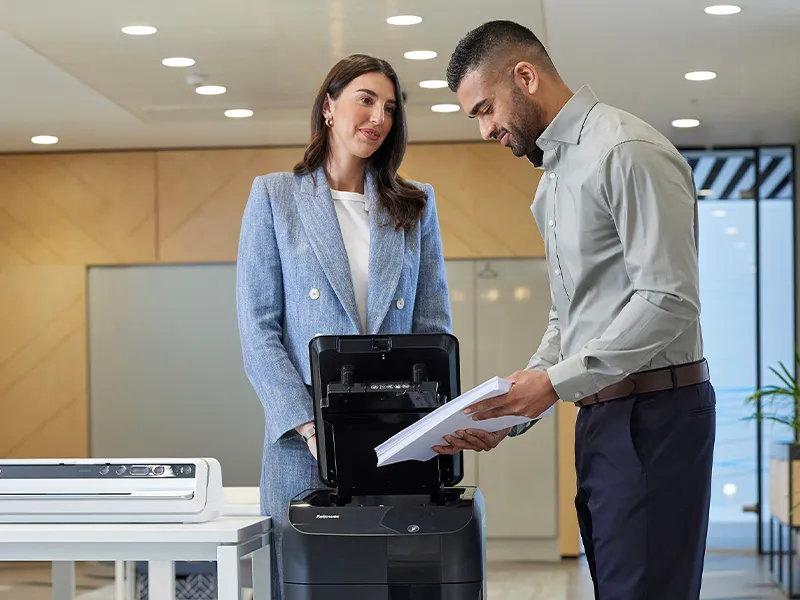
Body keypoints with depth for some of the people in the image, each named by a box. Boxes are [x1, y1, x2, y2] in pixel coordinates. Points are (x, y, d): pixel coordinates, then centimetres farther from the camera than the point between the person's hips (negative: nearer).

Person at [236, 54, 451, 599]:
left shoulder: (417, 205, 12)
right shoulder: (275, 196, 6)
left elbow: (434, 328, 8)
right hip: (303, 437, -2)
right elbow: (258, 329, -1)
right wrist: (308, 426, -12)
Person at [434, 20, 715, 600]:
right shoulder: (555, 173, 19)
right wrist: (509, 414, 10)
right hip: (602, 416, 9)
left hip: (653, 411, -9)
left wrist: (557, 381, -17)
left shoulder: (629, 152, -12)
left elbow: (668, 303, -19)